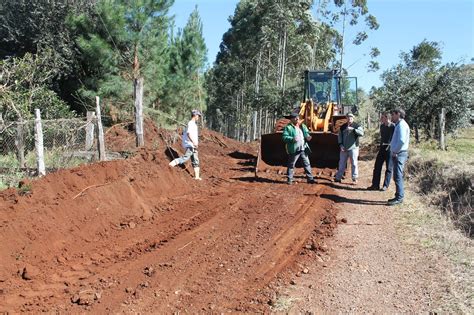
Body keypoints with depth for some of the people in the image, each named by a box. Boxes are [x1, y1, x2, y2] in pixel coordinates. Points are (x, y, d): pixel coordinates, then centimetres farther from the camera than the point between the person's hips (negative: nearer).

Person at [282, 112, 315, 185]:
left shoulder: (303, 126, 14)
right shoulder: (288, 127, -5)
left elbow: (306, 133, 16)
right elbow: (284, 137, -12)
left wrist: (308, 137, -8)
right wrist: (292, 139, -28)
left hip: (303, 149, 6)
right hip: (294, 150, -5)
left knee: (307, 164, 8)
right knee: (291, 165, 2)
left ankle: (310, 178, 16)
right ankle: (289, 179, 13)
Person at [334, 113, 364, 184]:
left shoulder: (356, 126, -2)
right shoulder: (343, 127, 10)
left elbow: (361, 133, -18)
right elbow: (339, 136, 13)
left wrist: (353, 129, -29)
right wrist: (341, 145, 0)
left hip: (353, 148, -3)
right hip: (344, 148, 4)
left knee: (354, 163, -3)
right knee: (342, 163, 10)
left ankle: (354, 178, 5)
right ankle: (338, 177, 18)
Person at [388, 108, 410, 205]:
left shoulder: (402, 125, -13)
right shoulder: (398, 125, 18)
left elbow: (402, 140, -26)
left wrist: (395, 151, -17)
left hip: (399, 154, -10)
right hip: (397, 154, 10)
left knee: (398, 176, -8)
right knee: (397, 176, 14)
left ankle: (399, 198, -4)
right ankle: (398, 196, 20)